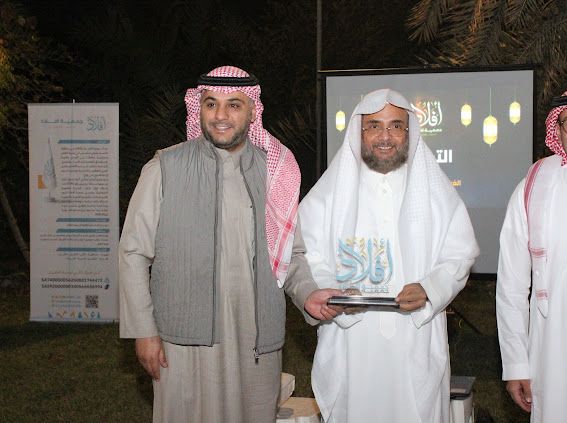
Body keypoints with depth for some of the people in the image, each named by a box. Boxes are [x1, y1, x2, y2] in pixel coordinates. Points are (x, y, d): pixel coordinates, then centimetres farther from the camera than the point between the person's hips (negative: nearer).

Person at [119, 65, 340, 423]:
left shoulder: (275, 173, 7)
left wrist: (307, 293, -5)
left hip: (257, 341, 3)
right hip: (186, 341, -2)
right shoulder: (165, 169, -2)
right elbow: (134, 252, 0)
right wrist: (143, 331, -4)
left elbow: (292, 252, 14)